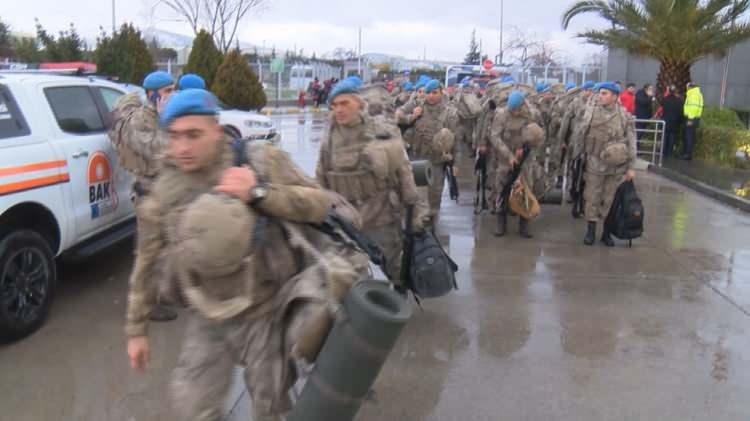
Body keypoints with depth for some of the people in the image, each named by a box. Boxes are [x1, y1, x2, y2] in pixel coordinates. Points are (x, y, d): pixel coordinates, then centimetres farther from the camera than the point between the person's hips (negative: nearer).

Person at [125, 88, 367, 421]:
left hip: (265, 314, -2)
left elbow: (321, 204, -13)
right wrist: (136, 329, 9)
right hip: (207, 320, 3)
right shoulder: (164, 191, -3)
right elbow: (146, 265, 6)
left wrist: (259, 193, -25)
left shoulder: (261, 162, -11)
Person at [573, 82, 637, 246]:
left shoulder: (625, 115, -4)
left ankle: (606, 232, 21)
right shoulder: (591, 110, -4)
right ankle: (591, 230, 16)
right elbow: (579, 132, 3)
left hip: (616, 166, 0)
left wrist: (631, 167, -4)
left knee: (611, 199, 8)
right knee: (592, 197, 5)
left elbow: (631, 142, -2)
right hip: (595, 162, 0)